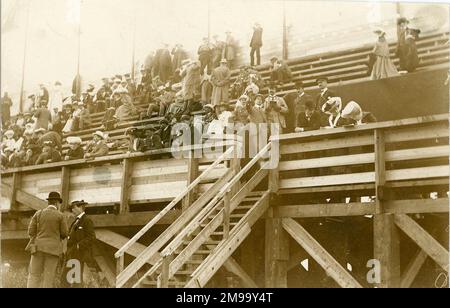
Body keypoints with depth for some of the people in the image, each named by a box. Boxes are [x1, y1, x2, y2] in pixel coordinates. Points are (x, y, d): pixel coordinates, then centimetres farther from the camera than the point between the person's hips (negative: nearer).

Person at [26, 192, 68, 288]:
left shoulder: (38, 213, 5)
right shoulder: (60, 215, -1)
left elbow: (31, 231, 2)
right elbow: (64, 234, 2)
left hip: (38, 247, 2)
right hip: (53, 249, -2)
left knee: (33, 277, 3)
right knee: (48, 279, -1)